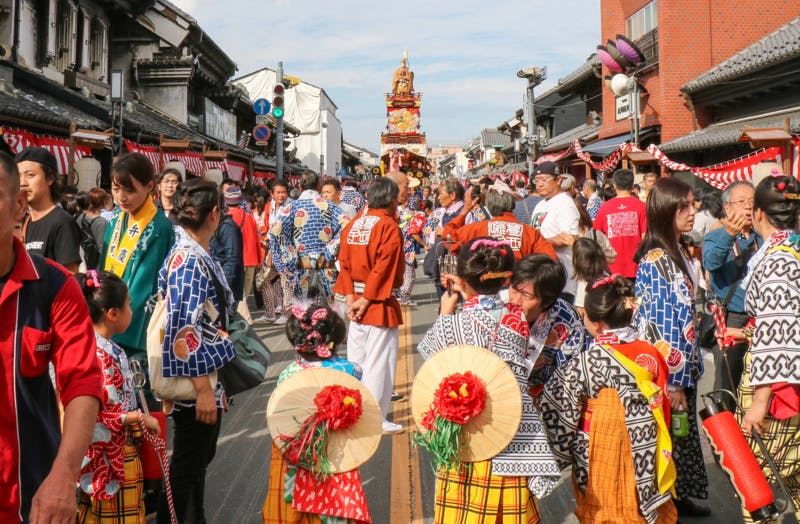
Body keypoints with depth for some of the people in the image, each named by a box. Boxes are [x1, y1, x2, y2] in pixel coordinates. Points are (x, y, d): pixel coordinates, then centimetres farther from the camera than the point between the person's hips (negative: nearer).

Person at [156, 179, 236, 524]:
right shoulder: (190, 261, -20)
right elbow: (184, 330, -26)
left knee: (200, 457, 21)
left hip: (208, 378, 10)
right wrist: (203, 388, -24)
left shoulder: (195, 255, 9)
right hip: (196, 383, -10)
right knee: (186, 467, 2)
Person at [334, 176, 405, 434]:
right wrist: (365, 301, -14)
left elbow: (344, 262, 5)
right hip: (380, 304, -7)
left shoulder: (353, 225, 8)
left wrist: (351, 299, 0)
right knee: (379, 361, -1)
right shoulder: (389, 227, -12)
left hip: (357, 300, 7)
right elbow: (383, 268, -18)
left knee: (356, 359, 15)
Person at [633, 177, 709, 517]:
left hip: (683, 365, 9)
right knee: (670, 435, 2)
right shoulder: (656, 260, -19)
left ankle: (680, 497, 31)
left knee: (683, 434, 17)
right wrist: (673, 381, -19)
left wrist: (690, 367, 16)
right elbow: (662, 324, -20)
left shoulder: (677, 253, 10)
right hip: (666, 371, -9)